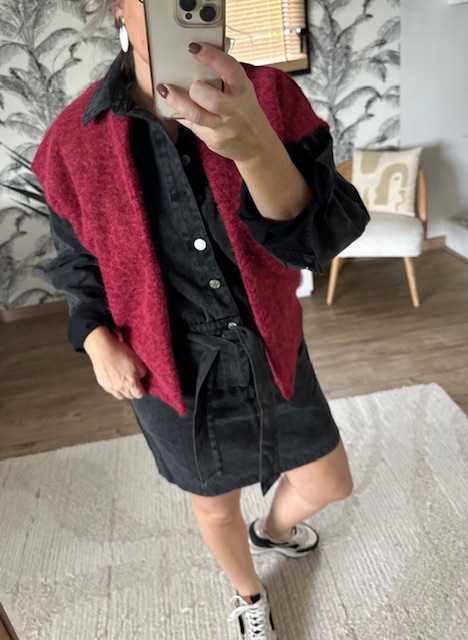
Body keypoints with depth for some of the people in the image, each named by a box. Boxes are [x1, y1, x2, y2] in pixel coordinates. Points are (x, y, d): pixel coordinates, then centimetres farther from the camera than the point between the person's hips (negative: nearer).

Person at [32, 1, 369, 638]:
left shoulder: (269, 96, -14)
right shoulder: (74, 138, -13)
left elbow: (322, 238, -24)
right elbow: (78, 259, 3)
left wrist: (254, 148, -42)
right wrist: (98, 339, -12)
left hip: (273, 354, 2)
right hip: (174, 374, -1)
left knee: (329, 485, 20)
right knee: (217, 507, 21)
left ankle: (272, 530, 60)